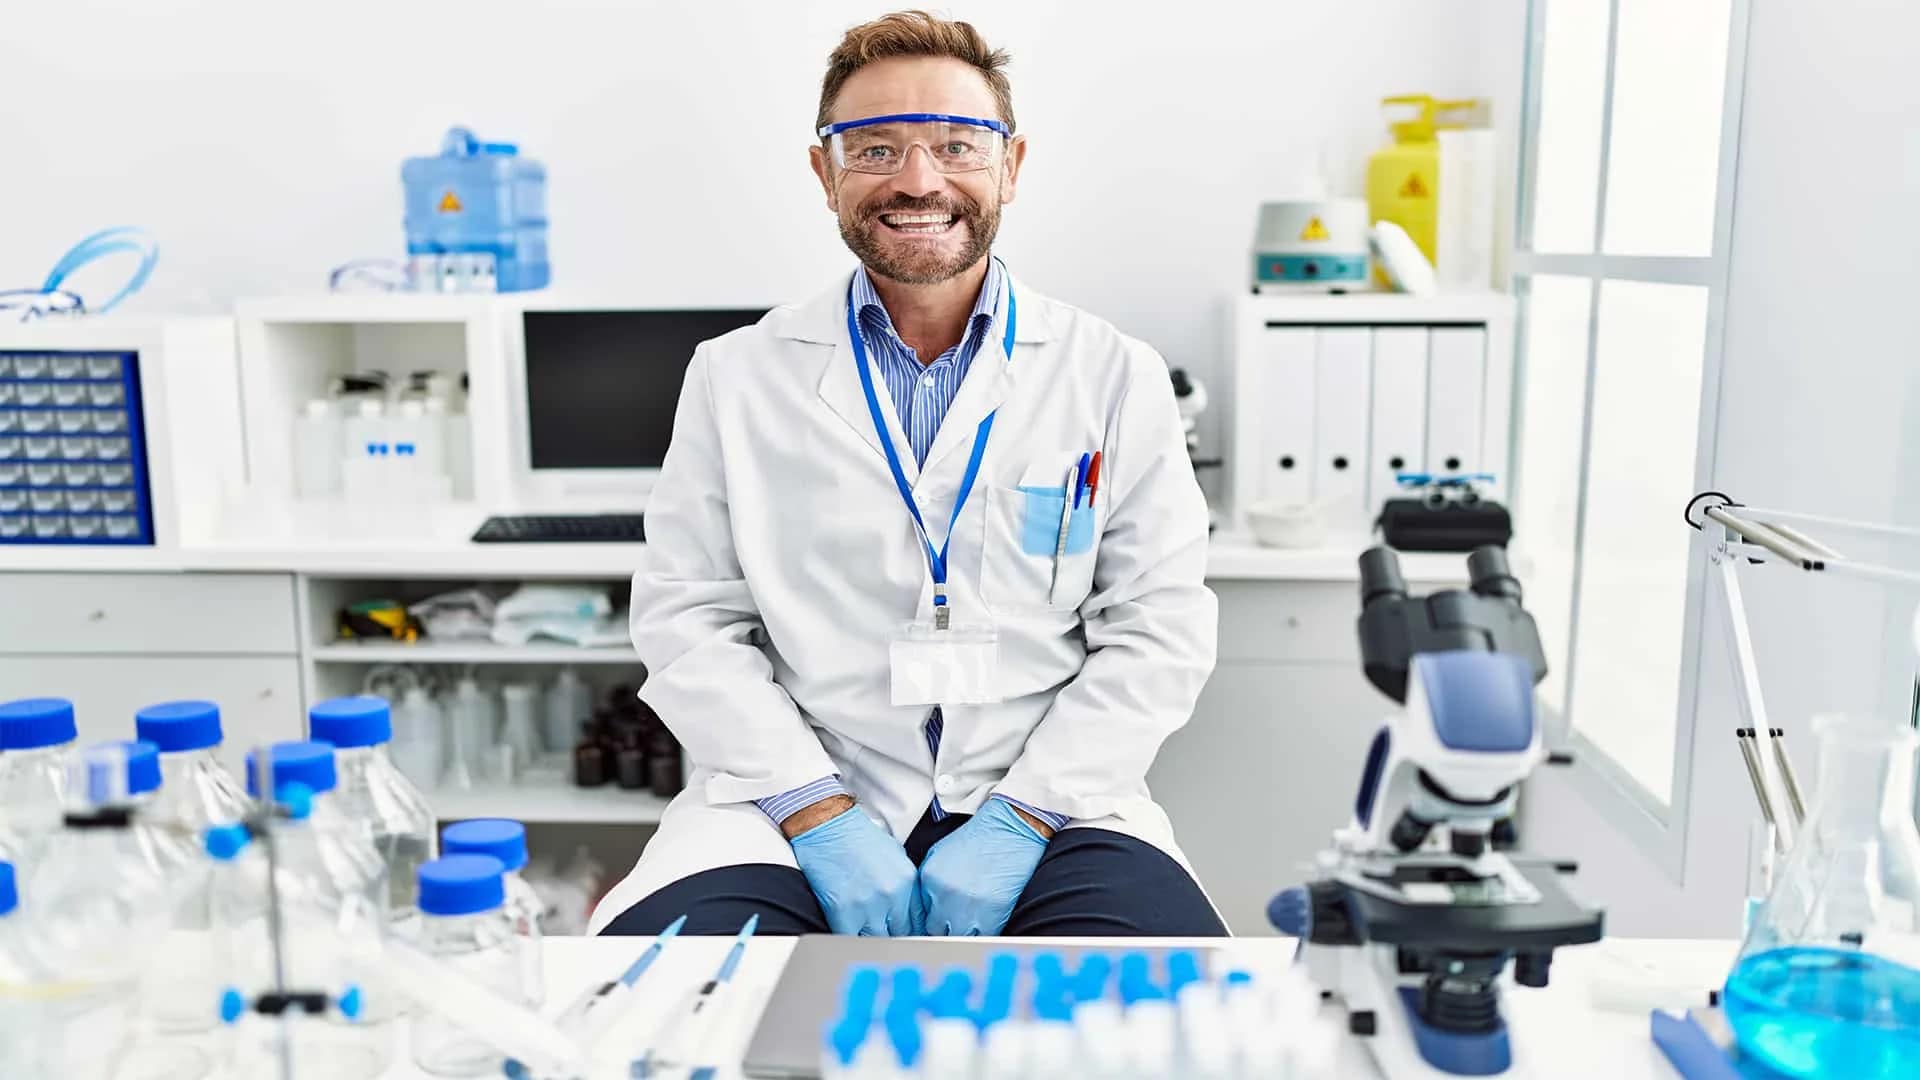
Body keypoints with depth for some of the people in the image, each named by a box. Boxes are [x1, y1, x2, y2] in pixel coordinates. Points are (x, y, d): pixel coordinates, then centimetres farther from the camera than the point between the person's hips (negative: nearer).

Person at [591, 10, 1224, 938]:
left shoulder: (1116, 375, 5)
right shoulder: (737, 378, 7)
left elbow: (1158, 632, 1)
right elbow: (686, 619, 2)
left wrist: (1018, 822, -10)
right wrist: (818, 817, -10)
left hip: (1042, 798, 0)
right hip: (803, 796, 0)